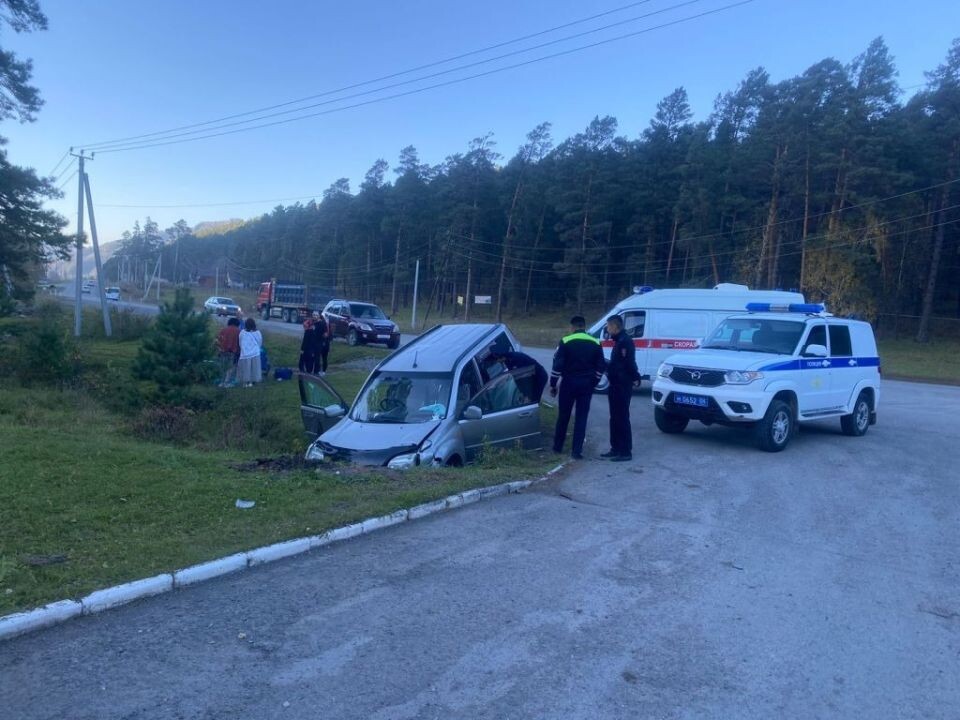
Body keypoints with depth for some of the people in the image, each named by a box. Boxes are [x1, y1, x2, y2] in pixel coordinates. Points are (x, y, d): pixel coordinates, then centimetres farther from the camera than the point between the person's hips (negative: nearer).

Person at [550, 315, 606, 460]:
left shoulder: (566, 342, -6)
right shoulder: (595, 343, 5)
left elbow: (557, 364, -8)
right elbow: (601, 366, 7)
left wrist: (553, 384, -1)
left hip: (569, 383, -2)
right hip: (586, 384, 2)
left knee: (563, 416, 11)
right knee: (581, 418, 5)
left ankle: (558, 446, 22)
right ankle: (577, 451, 2)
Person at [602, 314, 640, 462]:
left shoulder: (625, 342, -16)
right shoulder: (619, 341, 15)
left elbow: (629, 363, -23)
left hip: (623, 387, -10)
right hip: (616, 386, 10)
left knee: (622, 419, -6)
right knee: (615, 419, 14)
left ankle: (626, 452, -1)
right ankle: (616, 448, 22)